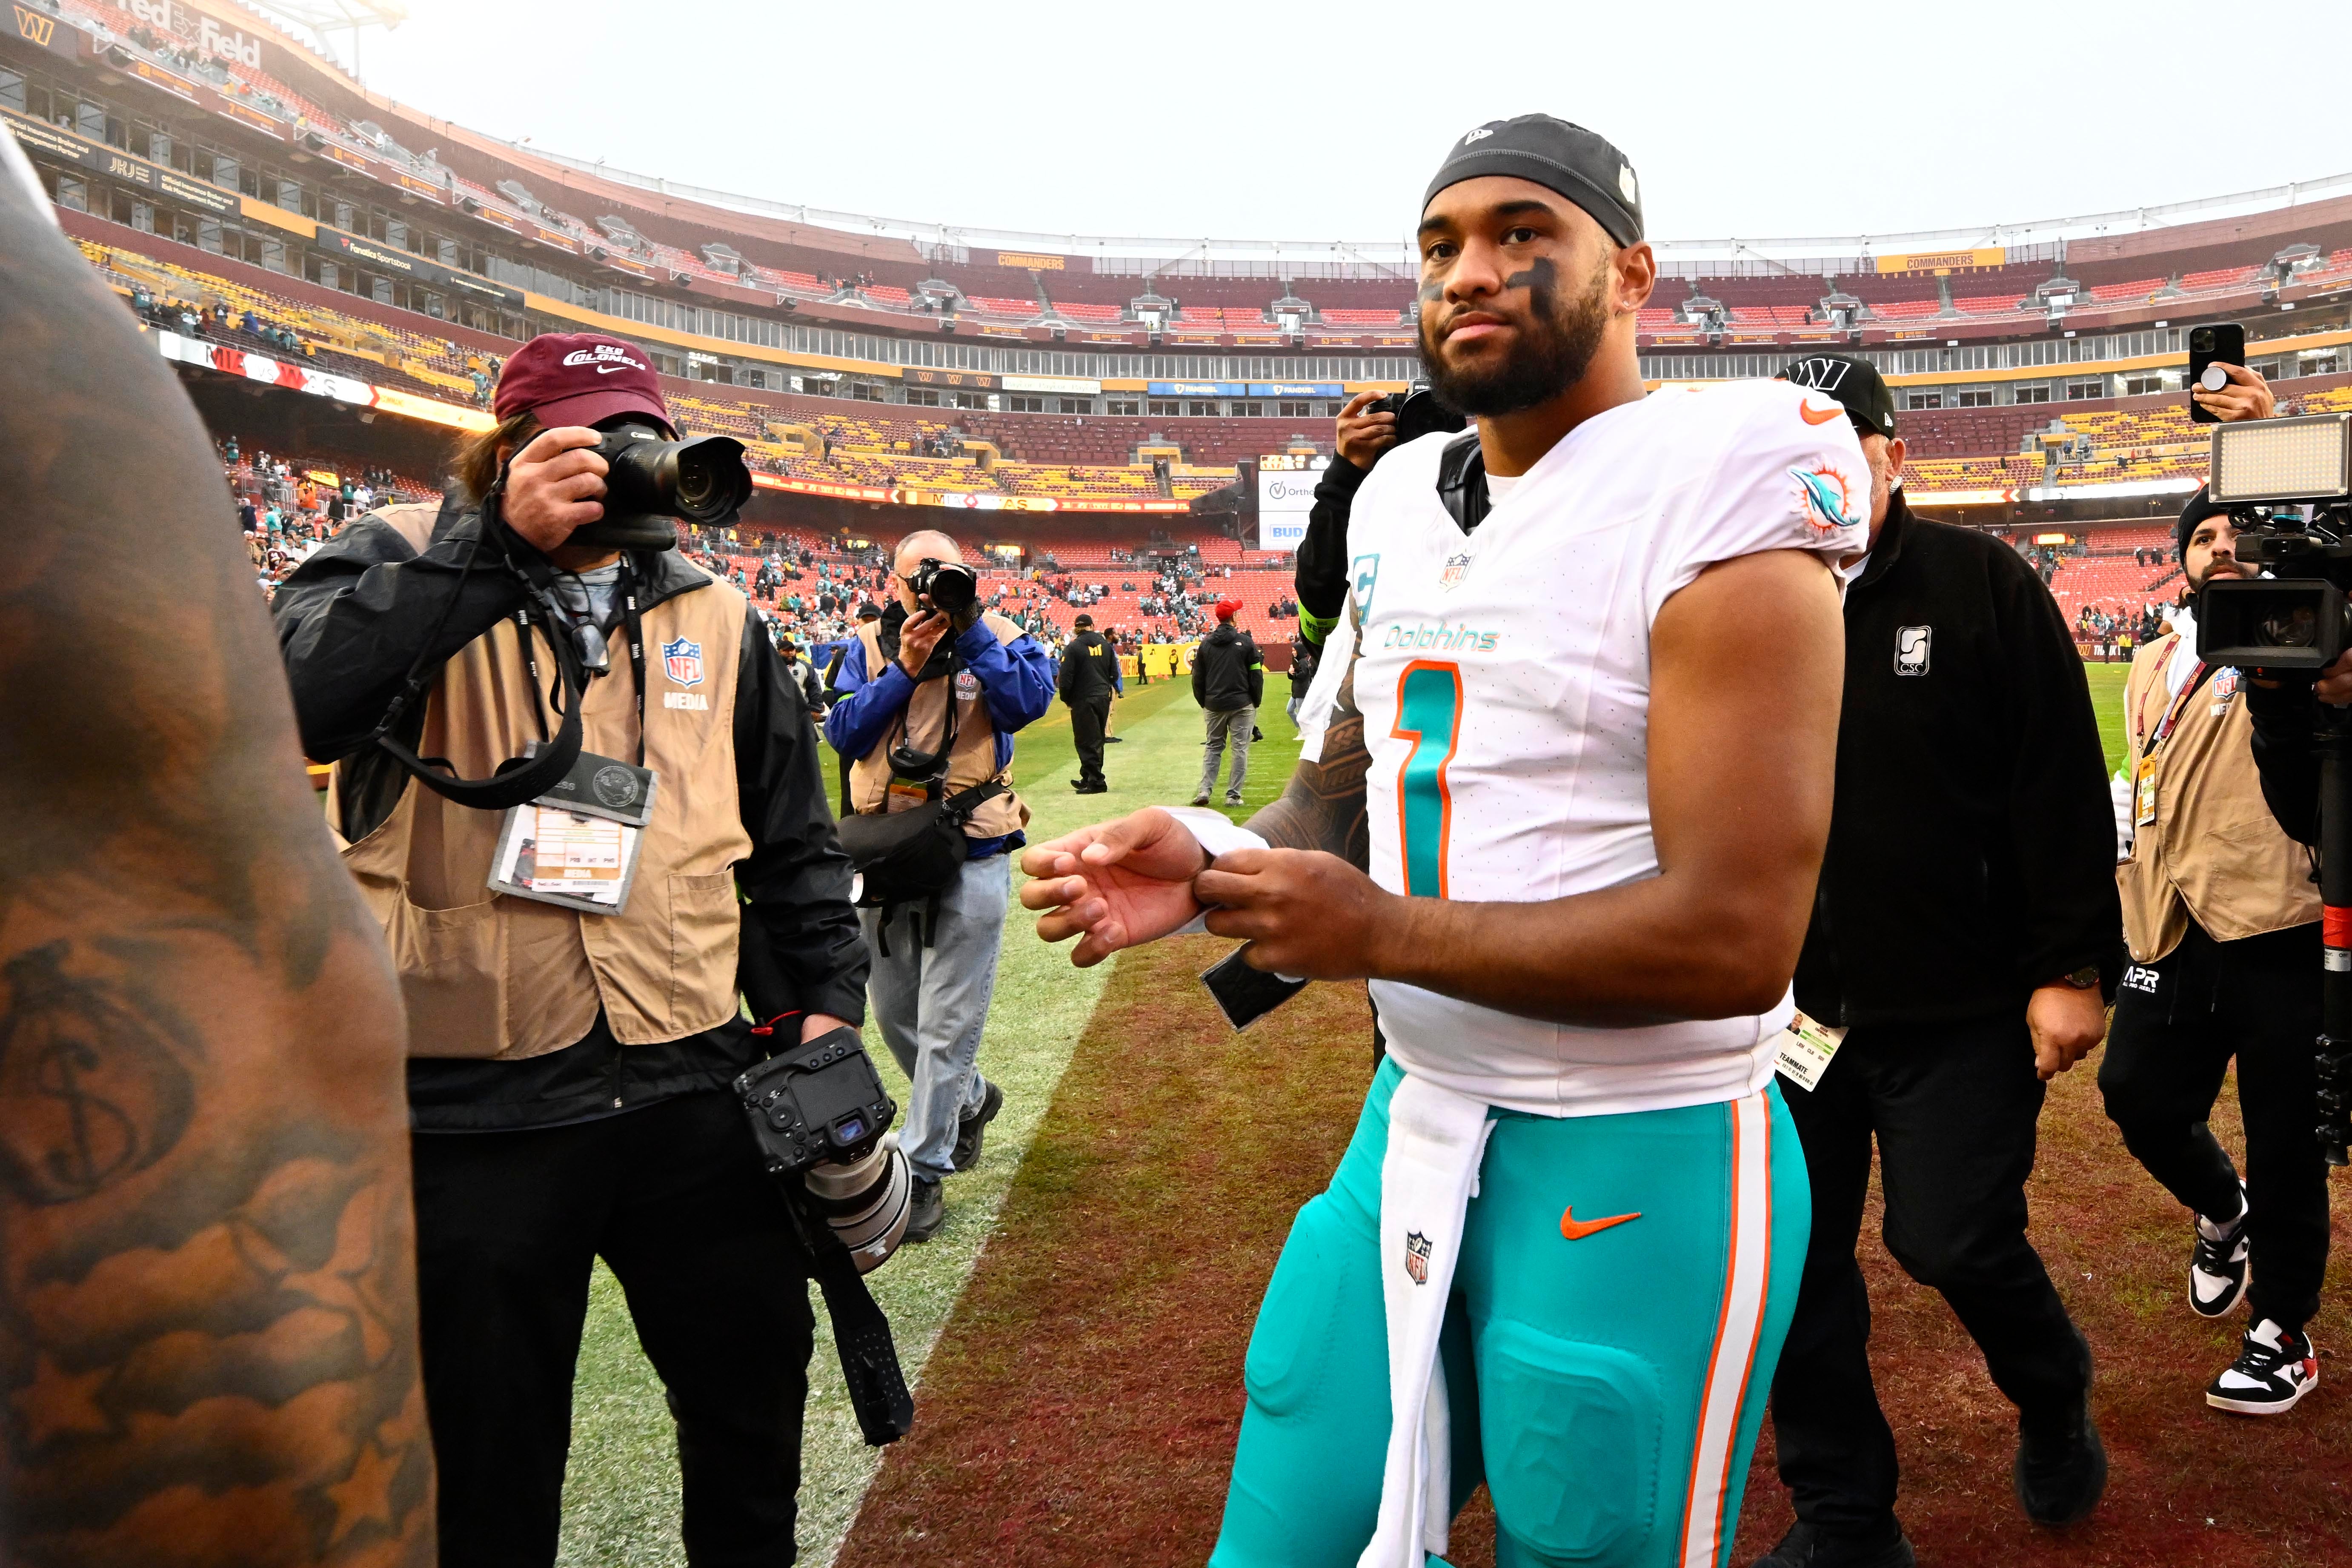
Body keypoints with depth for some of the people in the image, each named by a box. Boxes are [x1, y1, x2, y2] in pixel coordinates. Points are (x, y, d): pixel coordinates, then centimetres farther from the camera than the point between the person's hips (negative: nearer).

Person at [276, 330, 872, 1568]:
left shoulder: (712, 615, 9)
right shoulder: (400, 566, -1)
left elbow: (792, 834, 14)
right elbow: (292, 701, -23)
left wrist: (823, 993, 6)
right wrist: (495, 543, -24)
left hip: (697, 1083, 4)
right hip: (474, 1103, -3)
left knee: (755, 1398, 19)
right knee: (489, 1461, 14)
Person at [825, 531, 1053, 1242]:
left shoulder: (996, 637, -1)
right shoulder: (870, 643, 5)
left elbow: (1028, 703, -20)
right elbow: (843, 732, -7)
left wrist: (971, 628, -20)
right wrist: (905, 669, -16)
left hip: (970, 855, -4)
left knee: (948, 1022, -1)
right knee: (895, 1014, 17)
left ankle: (923, 1170, 10)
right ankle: (970, 1100, 43)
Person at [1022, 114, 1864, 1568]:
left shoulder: (1718, 502, -15)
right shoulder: (1408, 502, 7)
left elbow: (1734, 939, -22)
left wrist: (1384, 931, -17)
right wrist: (1213, 862, -5)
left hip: (1639, 1169, -6)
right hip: (1411, 1121, 7)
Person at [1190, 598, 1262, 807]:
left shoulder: (1206, 644, 5)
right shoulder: (1246, 642, -5)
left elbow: (1198, 679, 9)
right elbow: (1256, 676, -3)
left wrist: (1204, 703, 18)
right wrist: (1256, 702, 8)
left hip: (1214, 705, 3)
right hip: (1241, 705, -3)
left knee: (1213, 747, 13)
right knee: (1240, 749, 3)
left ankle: (1204, 790, 1)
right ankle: (1233, 795, 1)